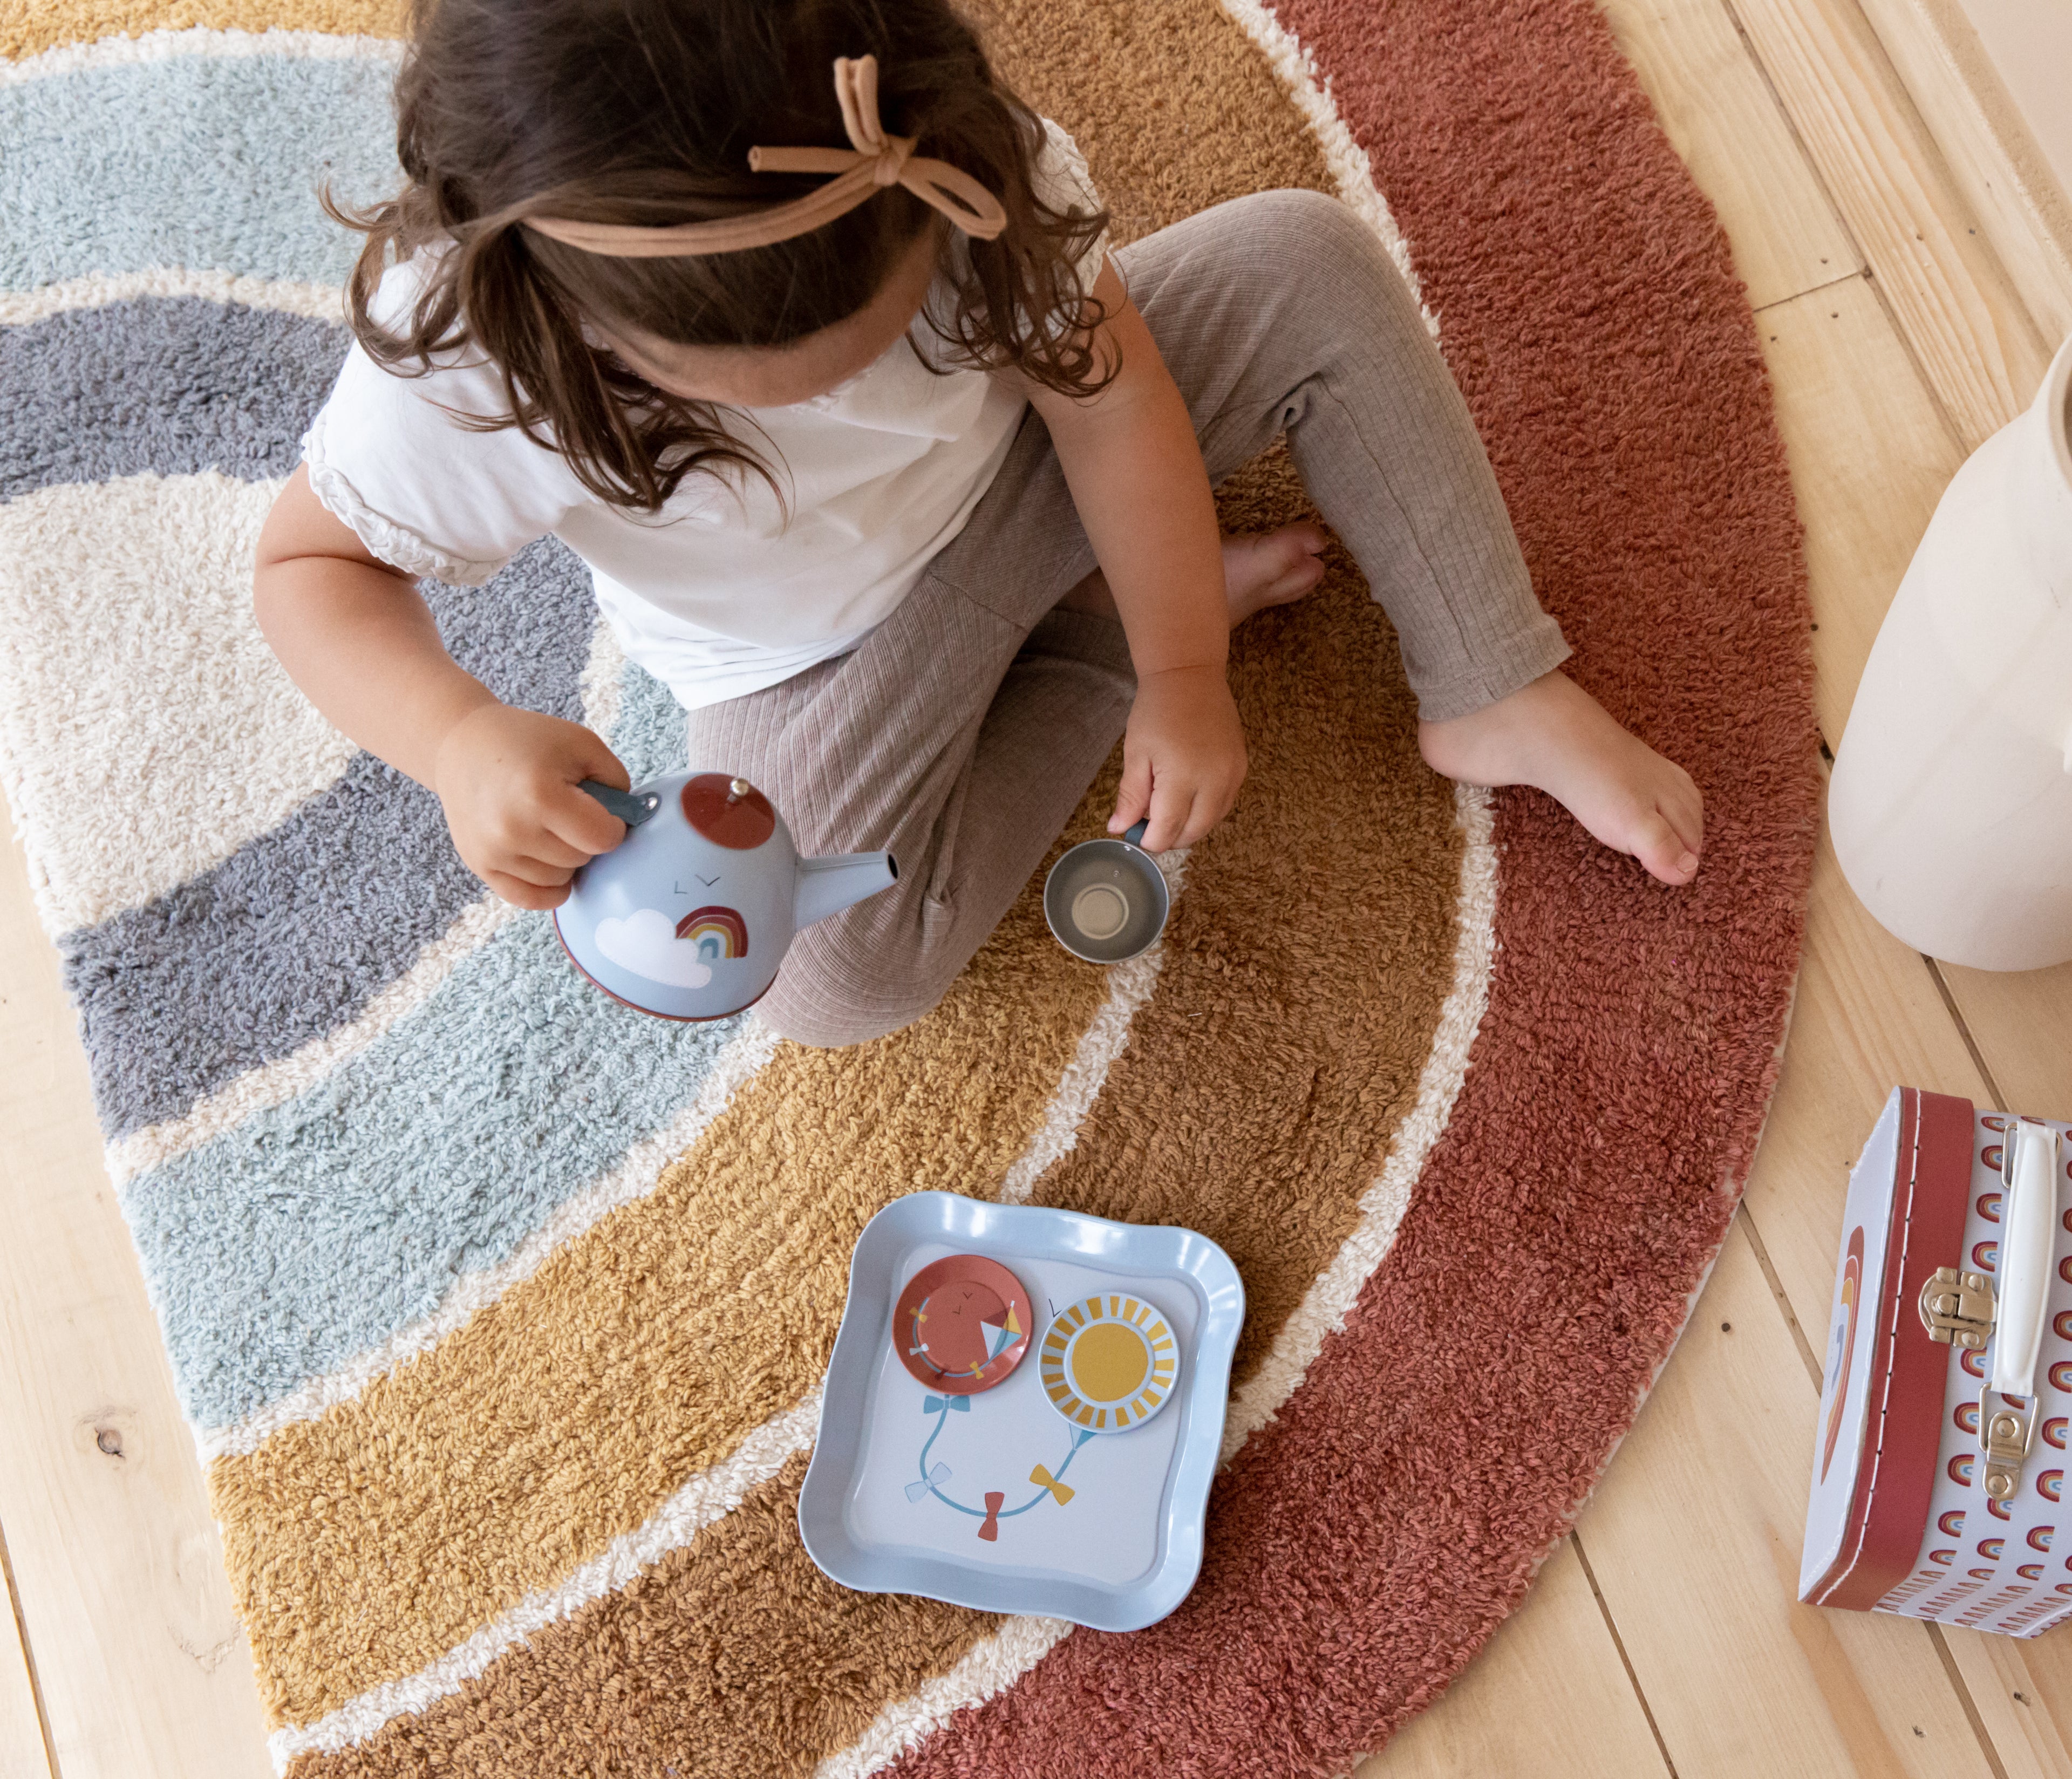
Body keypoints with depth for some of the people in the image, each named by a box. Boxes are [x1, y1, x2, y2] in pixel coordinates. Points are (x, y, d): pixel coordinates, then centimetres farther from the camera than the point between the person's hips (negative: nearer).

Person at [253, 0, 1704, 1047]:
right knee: (836, 980, -22)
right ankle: (1090, 641, 0)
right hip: (821, 665, -1)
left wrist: (1188, 678, -17)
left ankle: (1497, 700, -6)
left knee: (1310, 264, -16)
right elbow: (314, 563, -19)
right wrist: (458, 737, -40)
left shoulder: (961, 156, -30)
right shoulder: (464, 365, -34)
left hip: (1023, 459, 2)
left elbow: (1106, 395, -17)